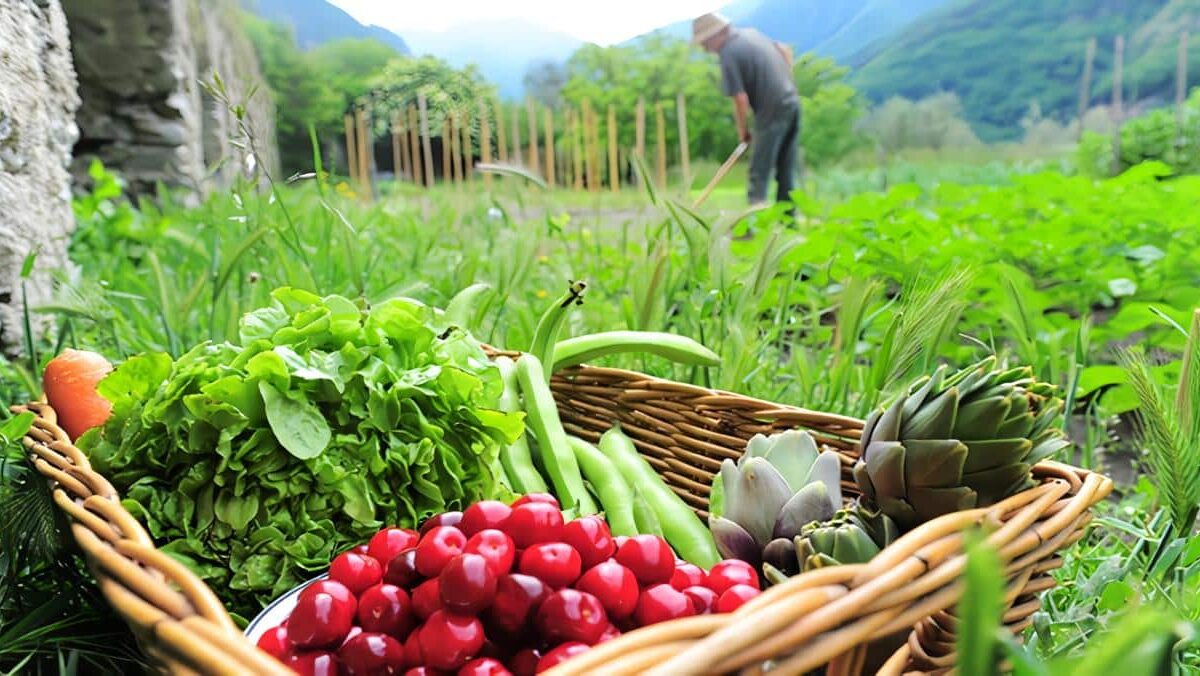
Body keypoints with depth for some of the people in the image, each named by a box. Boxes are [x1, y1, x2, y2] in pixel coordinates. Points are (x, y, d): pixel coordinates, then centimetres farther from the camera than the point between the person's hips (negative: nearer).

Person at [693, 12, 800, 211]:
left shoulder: (729, 55, -15)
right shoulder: (750, 33, 10)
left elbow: (741, 99, -17)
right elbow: (785, 50, 21)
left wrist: (742, 129, -2)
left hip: (773, 111, -8)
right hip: (792, 101, 8)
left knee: (759, 172, -4)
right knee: (786, 171, 13)